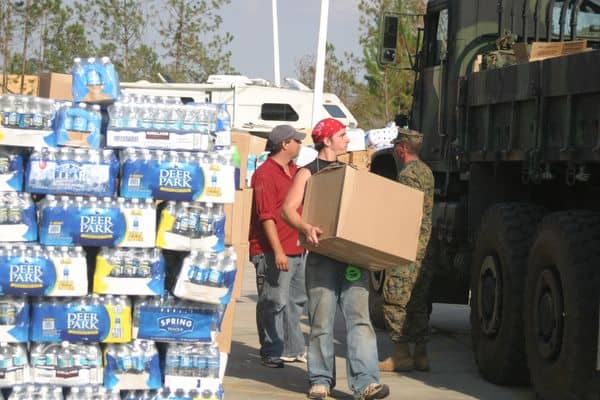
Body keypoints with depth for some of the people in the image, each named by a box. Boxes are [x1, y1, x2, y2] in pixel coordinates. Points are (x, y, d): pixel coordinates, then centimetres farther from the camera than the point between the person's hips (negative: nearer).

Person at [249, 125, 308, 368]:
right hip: (273, 252, -9)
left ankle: (293, 349, 25)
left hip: (297, 248, 9)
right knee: (274, 302, -5)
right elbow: (266, 216, -19)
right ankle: (271, 353, 3)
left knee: (296, 301, 15)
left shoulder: (295, 171, 15)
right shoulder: (265, 174, -13)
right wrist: (278, 251, -22)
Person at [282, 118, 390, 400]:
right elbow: (288, 208, -7)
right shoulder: (308, 173, 3)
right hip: (323, 256, -4)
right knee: (322, 320, -1)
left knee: (359, 317, -6)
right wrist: (305, 227, -26)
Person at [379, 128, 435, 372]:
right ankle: (421, 354, 13)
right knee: (418, 302, 12)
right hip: (425, 246, 10)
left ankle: (401, 354, -6)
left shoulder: (408, 174, -13)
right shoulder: (426, 171, 17)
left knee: (395, 299, -6)